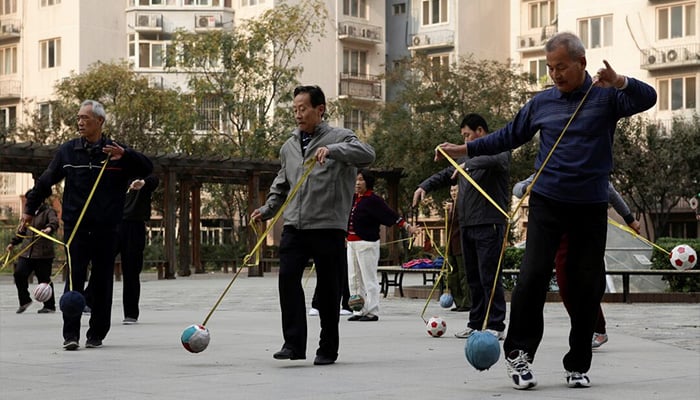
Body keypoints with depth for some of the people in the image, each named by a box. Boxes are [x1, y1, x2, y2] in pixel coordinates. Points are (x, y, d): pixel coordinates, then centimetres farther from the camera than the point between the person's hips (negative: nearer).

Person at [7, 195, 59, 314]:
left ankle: (49, 306, 11)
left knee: (44, 279, -1)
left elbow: (54, 221, -26)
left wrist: (49, 228, -48)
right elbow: (23, 230, 30)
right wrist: (13, 243, 33)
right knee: (19, 273, -6)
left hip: (43, 254, -6)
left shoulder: (49, 211, -4)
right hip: (27, 252, 6)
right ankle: (24, 301, 9)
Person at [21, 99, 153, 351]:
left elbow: (147, 169, -6)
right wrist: (29, 209, 13)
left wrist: (125, 155, -22)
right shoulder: (67, 151, 7)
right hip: (75, 227, 0)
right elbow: (45, 182, 15)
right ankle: (70, 335, -9)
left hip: (106, 229, 0)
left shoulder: (117, 152, 3)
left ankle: (96, 334, 15)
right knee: (74, 279, -8)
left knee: (102, 282, 5)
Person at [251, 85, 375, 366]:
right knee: (288, 277, -12)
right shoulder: (289, 147, 18)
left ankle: (328, 349, 11)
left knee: (328, 287, 1)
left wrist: (332, 150, -32)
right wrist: (267, 210, 12)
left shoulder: (339, 138, 0)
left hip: (328, 227, -4)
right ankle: (294, 343, -10)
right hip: (294, 226, 4)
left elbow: (367, 154, -20)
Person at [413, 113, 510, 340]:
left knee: (489, 276, -10)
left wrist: (469, 164, -39)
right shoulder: (469, 156, 23)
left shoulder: (499, 149, -3)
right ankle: (476, 323, 16)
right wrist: (425, 186, 11)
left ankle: (495, 326, -7)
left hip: (489, 224, -8)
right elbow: (446, 175, 27)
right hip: (467, 225, 8)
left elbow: (495, 159, -27)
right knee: (473, 277, 10)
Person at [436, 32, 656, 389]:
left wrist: (619, 83, -36)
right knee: (533, 276, -12)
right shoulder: (541, 103, 8)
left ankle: (578, 365, 15)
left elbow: (648, 99, -17)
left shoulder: (605, 97, -1)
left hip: (591, 208, -1)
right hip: (547, 202, 1)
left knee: (587, 286, 4)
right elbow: (510, 136, 20)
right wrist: (465, 149, 19)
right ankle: (518, 353, 0)